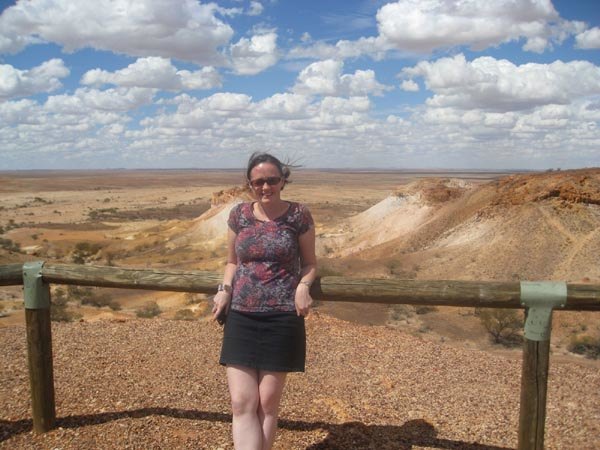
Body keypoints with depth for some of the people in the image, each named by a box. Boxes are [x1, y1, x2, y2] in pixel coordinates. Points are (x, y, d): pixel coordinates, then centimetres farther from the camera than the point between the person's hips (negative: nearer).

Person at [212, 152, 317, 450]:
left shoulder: (299, 215, -3)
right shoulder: (239, 215, 5)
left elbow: (310, 263, 6)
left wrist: (303, 286, -15)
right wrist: (224, 290, -3)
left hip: (282, 317, -2)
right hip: (241, 316, 3)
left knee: (268, 402, 6)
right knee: (241, 403, -2)